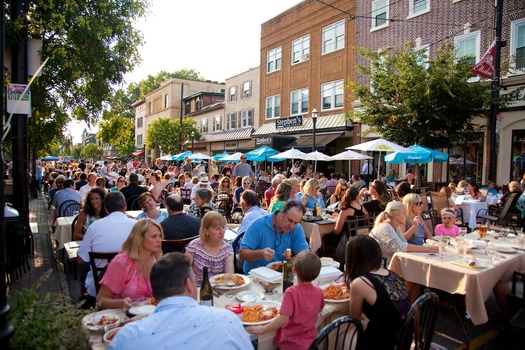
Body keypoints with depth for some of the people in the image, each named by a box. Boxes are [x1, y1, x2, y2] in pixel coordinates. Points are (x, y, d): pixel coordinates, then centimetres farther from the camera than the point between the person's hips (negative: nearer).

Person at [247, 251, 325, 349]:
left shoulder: (291, 292, -25)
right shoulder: (318, 292, -9)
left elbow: (284, 319, -30)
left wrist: (262, 329, -23)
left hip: (292, 344, -5)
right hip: (310, 342, 5)